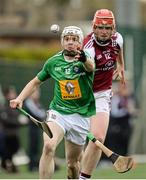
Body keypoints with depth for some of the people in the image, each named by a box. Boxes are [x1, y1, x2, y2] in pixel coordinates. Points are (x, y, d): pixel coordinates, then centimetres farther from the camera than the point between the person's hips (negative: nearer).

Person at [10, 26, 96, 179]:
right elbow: (36, 82, 18)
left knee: (72, 163, 6)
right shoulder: (53, 62, 2)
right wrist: (20, 98, 5)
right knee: (49, 146, -27)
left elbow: (91, 66, -35)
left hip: (80, 116, -1)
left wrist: (84, 59, -58)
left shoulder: (85, 60, -8)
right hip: (57, 112, 1)